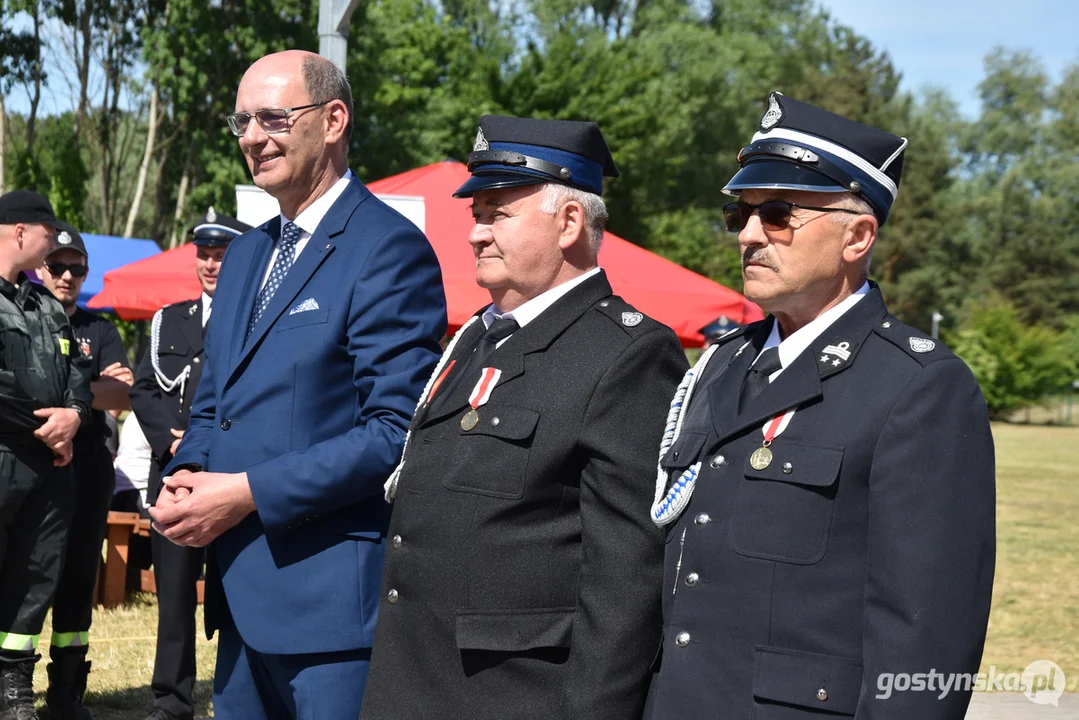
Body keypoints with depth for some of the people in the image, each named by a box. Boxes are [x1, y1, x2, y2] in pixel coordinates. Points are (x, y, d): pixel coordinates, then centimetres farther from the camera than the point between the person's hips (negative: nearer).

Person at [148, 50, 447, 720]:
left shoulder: (389, 249, -12)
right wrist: (185, 478, 1)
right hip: (240, 591, 8)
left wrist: (248, 492, -19)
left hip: (334, 598, -8)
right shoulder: (247, 252, 16)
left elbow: (396, 429, -18)